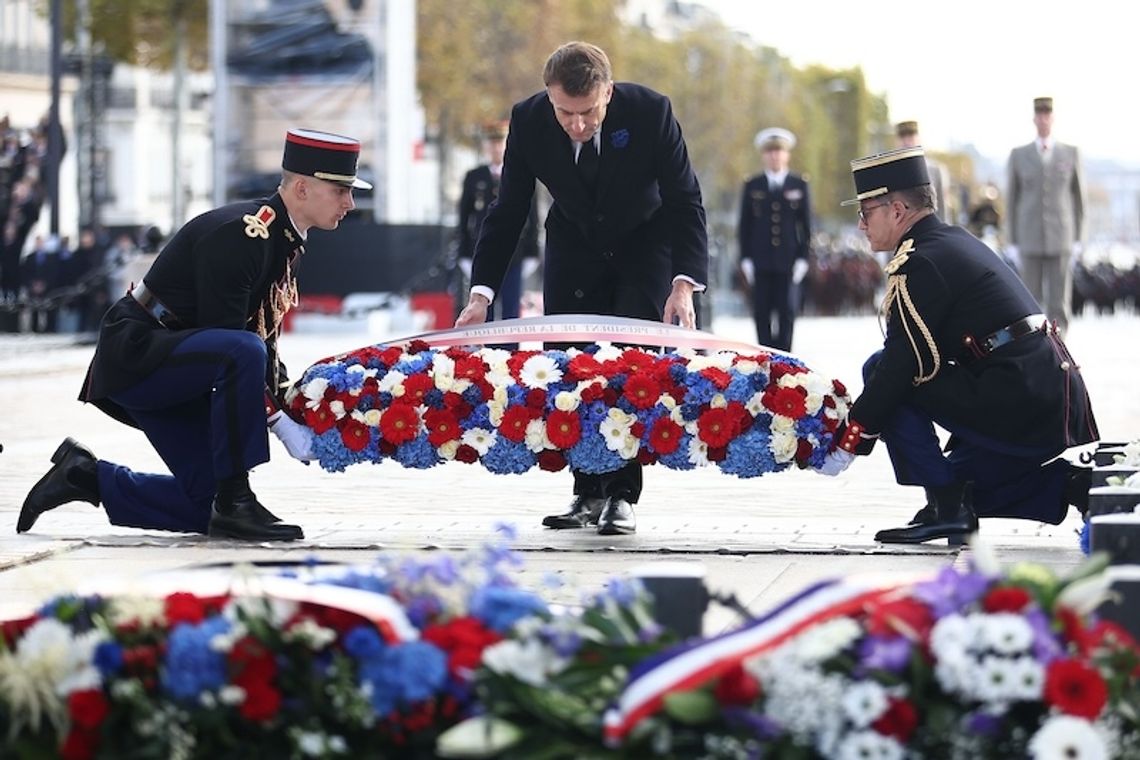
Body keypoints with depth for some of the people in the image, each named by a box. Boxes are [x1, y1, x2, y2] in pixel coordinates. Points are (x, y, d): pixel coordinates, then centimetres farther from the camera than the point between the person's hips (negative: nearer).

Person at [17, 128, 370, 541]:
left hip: (168, 371, 10)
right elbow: (230, 341, -25)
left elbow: (265, 336, 13)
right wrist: (280, 422, -22)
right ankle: (234, 502, -27)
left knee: (203, 508, 4)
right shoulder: (237, 234, -22)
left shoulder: (284, 241, 8)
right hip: (134, 355, -10)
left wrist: (293, 411, 1)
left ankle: (85, 475, 18)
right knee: (243, 352, -36)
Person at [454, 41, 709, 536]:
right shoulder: (528, 120, -22)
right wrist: (481, 292, -23)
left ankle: (621, 494, -8)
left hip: (644, 248, -2)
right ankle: (588, 492, 6)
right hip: (574, 248, 3)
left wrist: (684, 284, -36)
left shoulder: (650, 112, -28)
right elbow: (508, 213, -13)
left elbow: (685, 202, -22)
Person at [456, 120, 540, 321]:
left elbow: (533, 219, 4)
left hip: (514, 259, -1)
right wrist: (465, 256, 2)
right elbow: (464, 219, 7)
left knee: (511, 314, 1)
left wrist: (531, 255, -1)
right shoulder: (473, 178, 7)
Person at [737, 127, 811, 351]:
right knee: (762, 312, -1)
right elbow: (745, 225, 8)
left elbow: (806, 224, 7)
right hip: (760, 262, 1)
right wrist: (745, 258, 0)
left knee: (787, 311, -2)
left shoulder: (799, 186, 7)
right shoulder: (752, 186, 8)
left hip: (788, 261, -1)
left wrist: (803, 258, -1)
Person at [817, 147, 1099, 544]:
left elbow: (902, 366, -15)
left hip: (1016, 403, -10)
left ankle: (945, 507, -7)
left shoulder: (920, 264, -10)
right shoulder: (958, 241, 20)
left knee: (880, 371, -5)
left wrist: (846, 443, -9)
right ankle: (1076, 485, 11)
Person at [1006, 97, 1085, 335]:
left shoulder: (1071, 154, 3)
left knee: (1059, 304, -4)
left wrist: (1078, 241, 3)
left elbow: (1078, 198, 7)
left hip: (1061, 243, 0)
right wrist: (1012, 244, 2)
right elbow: (1012, 200, 6)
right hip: (1029, 242, 0)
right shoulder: (1018, 155, 4)